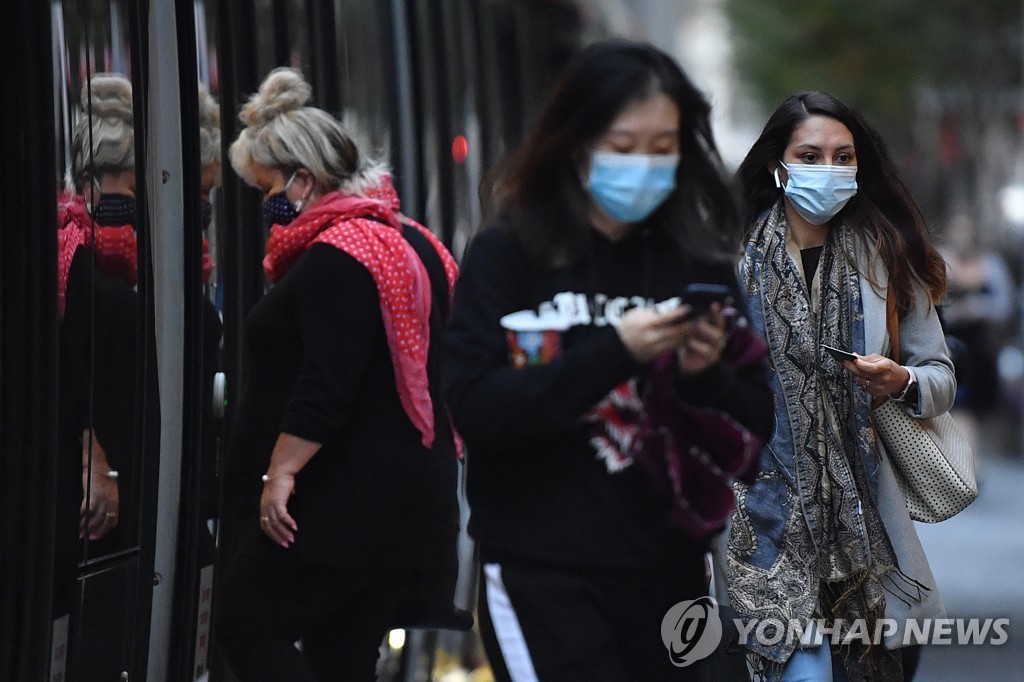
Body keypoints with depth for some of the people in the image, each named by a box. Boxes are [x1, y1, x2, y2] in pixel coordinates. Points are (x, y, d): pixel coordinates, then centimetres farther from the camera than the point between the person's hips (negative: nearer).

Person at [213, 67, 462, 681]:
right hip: (414, 500, 10)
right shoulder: (415, 246, 16)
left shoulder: (333, 257, -16)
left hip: (339, 507, -10)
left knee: (247, 628, -2)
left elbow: (324, 388, -24)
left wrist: (281, 471, -21)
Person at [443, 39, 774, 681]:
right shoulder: (506, 256, -3)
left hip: (668, 575, 4)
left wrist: (708, 376, -14)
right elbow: (475, 410, -13)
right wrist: (613, 352, -21)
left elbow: (759, 427, 8)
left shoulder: (699, 263, 6)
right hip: (542, 578, -4)